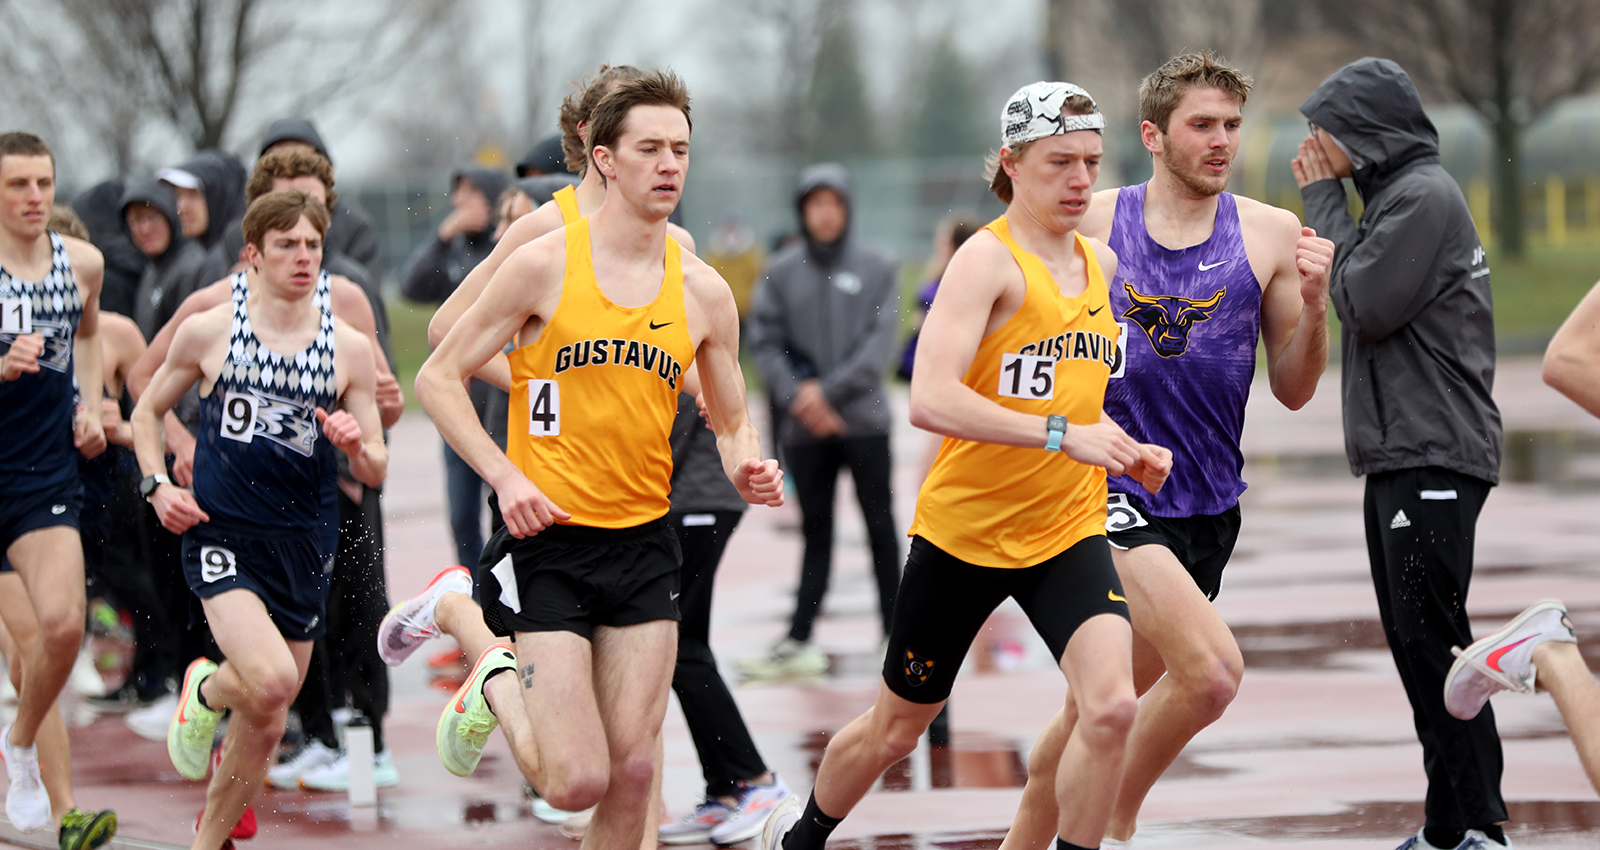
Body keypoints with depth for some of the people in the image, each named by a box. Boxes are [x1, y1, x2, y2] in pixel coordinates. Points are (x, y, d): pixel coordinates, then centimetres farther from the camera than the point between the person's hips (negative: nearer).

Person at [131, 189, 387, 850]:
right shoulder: (207, 331, 0)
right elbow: (147, 411, 15)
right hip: (223, 535, -3)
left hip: (304, 544, 3)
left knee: (264, 722, 9)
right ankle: (205, 691, 9)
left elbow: (376, 472, 7)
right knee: (271, 681, -26)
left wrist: (356, 446, -15)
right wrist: (158, 485, -1)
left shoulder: (349, 349, 4)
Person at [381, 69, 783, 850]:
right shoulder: (545, 265, -8)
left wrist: (745, 467, -6)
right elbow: (438, 379, -2)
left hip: (644, 544, 4)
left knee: (632, 769, 0)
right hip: (549, 537, -4)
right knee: (576, 781, -8)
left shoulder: (704, 293, 5)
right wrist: (506, 476, -14)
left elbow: (730, 421, 17)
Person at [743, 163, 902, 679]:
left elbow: (880, 342, -6)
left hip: (864, 422, -2)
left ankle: (897, 632, 8)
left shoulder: (877, 269, 2)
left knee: (881, 528, 2)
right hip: (805, 428, 2)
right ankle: (798, 641, 5)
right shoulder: (781, 273, 7)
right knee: (815, 533, 6)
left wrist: (827, 390, -12)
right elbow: (765, 343, 2)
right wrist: (797, 396, -11)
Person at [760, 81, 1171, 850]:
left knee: (1110, 705, -21)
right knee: (897, 727, 13)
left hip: (1068, 530, 4)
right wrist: (1062, 433, -31)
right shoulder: (988, 258, -15)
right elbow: (930, 399, -29)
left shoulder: (1100, 262, 8)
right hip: (962, 529, -4)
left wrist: (1126, 452, 8)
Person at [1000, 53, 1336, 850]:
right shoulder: (1089, 224, -1)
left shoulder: (1269, 235, 4)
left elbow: (1293, 391, 7)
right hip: (1105, 489, -4)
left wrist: (1314, 305, -9)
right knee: (1211, 671, -23)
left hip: (1207, 506, 4)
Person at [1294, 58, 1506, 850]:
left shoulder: (1424, 196, -11)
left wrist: (1326, 202, -7)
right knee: (1415, 646, 10)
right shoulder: (1394, 195, 18)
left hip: (1433, 458, -10)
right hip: (1398, 458, 10)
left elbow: (1367, 305, -14)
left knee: (1432, 641, -11)